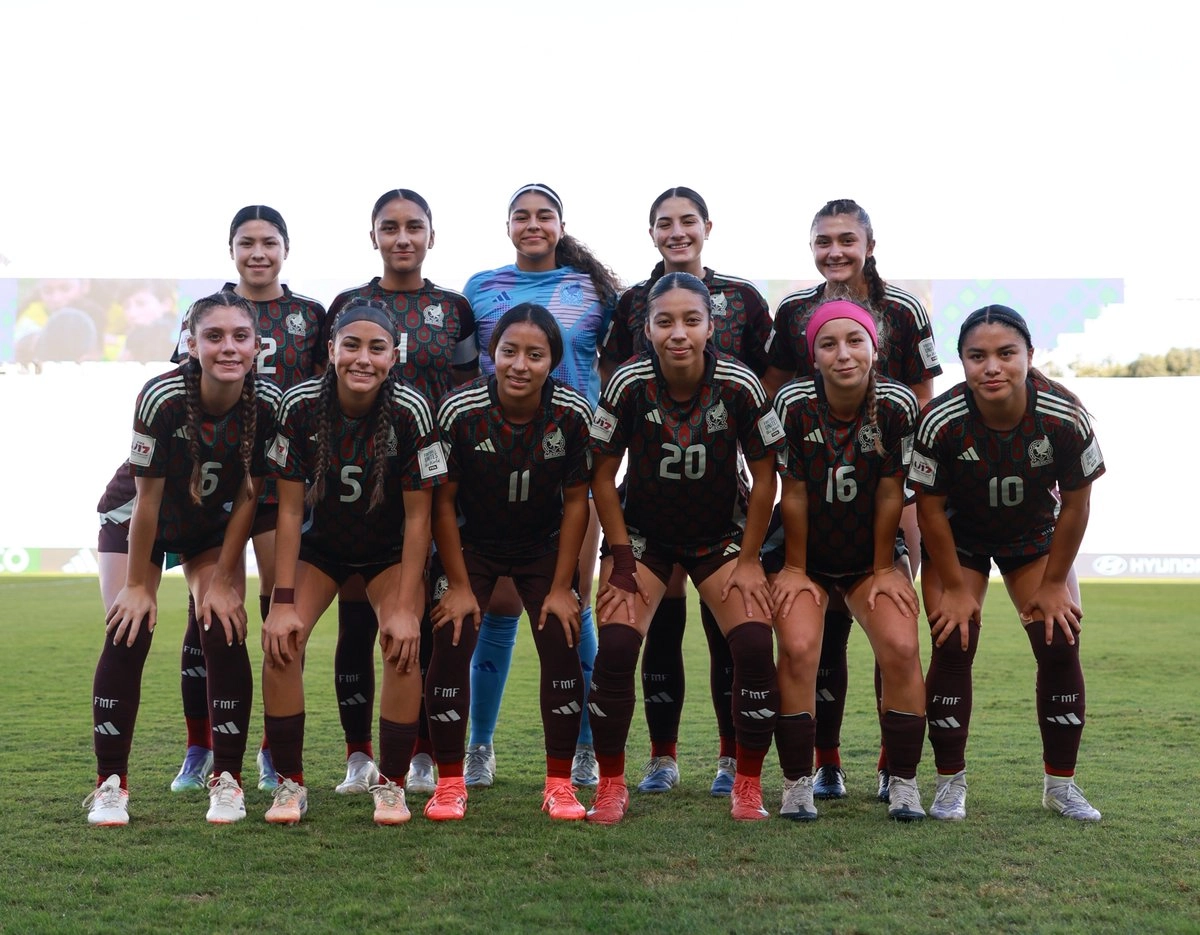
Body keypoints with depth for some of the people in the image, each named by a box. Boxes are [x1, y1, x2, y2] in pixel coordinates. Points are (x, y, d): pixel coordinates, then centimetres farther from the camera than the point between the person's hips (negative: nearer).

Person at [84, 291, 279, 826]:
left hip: (214, 525, 2)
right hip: (140, 519, -1)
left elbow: (249, 497, -14)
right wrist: (137, 584, -15)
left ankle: (227, 780, 1)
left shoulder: (269, 403, -25)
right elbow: (148, 497, -24)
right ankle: (110, 784, 1)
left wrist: (223, 580, -11)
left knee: (224, 632, -11)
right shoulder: (161, 397, -33)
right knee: (128, 633, -11)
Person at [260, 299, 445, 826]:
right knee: (280, 640, -18)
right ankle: (290, 783, -1)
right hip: (320, 543, 1)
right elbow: (289, 510, -15)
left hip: (391, 549, -1)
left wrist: (405, 607, -20)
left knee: (403, 644, -22)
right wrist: (283, 601, -19)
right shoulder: (300, 404, -22)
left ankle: (390, 783, -3)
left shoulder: (410, 410, -25)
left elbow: (418, 517, -18)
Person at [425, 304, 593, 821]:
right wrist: (460, 586, -13)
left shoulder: (573, 413, -20)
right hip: (469, 542, -1)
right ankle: (449, 782, 2)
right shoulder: (459, 411, -24)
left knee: (562, 645, -10)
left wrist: (561, 588, -10)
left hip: (544, 544, 1)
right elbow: (443, 501, -14)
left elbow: (576, 501, -10)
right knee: (451, 643, -13)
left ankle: (560, 783, 3)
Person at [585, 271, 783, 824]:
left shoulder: (740, 386, -18)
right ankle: (611, 786, 1)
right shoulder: (628, 384, -19)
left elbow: (764, 476, -7)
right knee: (614, 647, -18)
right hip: (642, 535, 0)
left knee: (755, 646, -17)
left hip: (721, 535, 1)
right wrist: (621, 559, -11)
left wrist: (748, 560, -7)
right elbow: (603, 475, -8)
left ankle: (748, 786, 4)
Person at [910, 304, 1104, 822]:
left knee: (1061, 645, -8)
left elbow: (1075, 505, -14)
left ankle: (1061, 784, 9)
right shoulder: (941, 421, -31)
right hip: (958, 538, -1)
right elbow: (930, 508, -18)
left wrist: (1053, 583, -9)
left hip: (1035, 535, 1)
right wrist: (954, 588, -13)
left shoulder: (1065, 417, -28)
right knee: (953, 646, -11)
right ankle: (950, 784, 3)